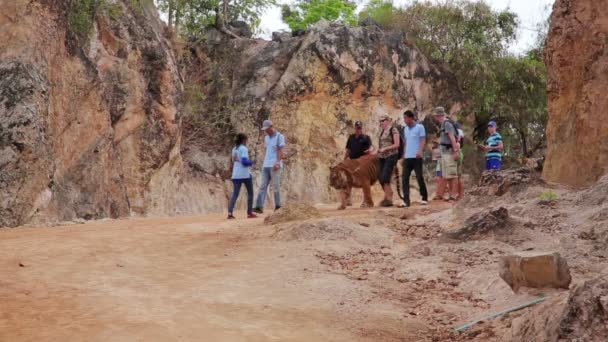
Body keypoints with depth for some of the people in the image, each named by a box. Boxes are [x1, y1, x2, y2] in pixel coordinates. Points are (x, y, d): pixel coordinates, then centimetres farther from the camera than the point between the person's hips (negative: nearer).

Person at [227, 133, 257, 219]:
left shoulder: (234, 149, 13)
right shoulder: (244, 149, -10)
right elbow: (244, 162, -19)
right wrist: (251, 162, 0)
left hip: (236, 175, 6)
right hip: (245, 175, -6)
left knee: (235, 194, 1)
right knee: (250, 193, 10)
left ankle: (230, 213, -14)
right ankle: (249, 213, 13)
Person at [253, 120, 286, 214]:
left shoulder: (279, 136, -3)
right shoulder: (266, 138, 18)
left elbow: (281, 151, -10)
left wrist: (277, 163, -21)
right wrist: (264, 164, 17)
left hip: (274, 165, -7)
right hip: (266, 166, 7)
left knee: (275, 186, -3)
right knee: (263, 186, -3)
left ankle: (278, 206, 7)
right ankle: (259, 207, -11)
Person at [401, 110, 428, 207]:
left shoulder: (420, 127, -3)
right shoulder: (405, 129, 17)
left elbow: (423, 141, -9)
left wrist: (420, 151, -26)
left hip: (416, 157, -6)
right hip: (407, 157, 6)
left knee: (419, 177, -1)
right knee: (405, 179, -2)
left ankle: (424, 198, 12)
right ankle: (406, 200, -3)